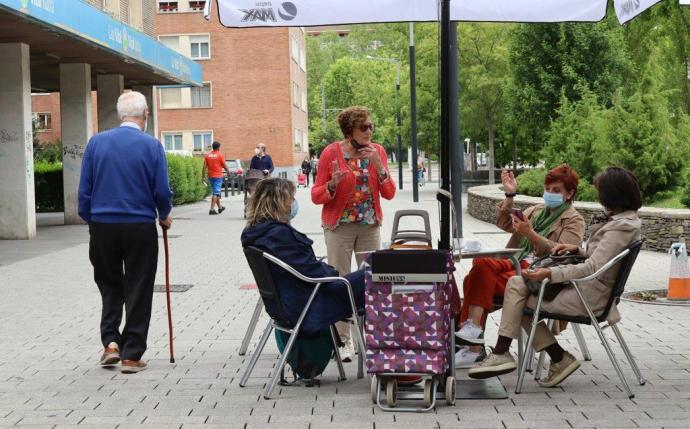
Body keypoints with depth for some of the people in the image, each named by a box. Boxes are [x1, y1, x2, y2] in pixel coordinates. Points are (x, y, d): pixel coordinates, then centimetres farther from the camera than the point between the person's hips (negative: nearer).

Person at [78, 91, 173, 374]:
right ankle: (132, 355, 8)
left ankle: (111, 342, 10)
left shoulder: (96, 142, 0)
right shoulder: (151, 146, -7)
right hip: (140, 228, -2)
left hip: (103, 226, 2)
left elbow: (84, 190, 1)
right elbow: (162, 191, -6)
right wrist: (164, 216, 13)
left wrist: (89, 220, 14)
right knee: (138, 291, 7)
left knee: (109, 286, 19)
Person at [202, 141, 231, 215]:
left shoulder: (207, 155, 4)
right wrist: (228, 171, 14)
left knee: (216, 192, 18)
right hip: (218, 176, -5)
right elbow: (225, 166, -4)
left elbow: (204, 167, 2)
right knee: (215, 193, -7)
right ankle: (212, 209, -15)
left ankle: (220, 207, 31)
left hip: (210, 176, 5)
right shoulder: (220, 155, -7)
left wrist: (203, 177, 5)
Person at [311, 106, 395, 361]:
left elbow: (389, 194, 1)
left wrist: (379, 166, -13)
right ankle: (343, 341, 3)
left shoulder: (377, 151, 3)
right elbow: (316, 196, -5)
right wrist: (333, 185, -25)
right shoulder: (331, 153, -7)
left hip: (370, 225, 3)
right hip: (339, 226, -3)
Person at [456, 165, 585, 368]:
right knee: (481, 263, -26)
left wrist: (531, 234, -19)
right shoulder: (537, 210, 28)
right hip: (516, 262, 6)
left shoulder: (574, 220, 7)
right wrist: (509, 196, 5)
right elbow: (504, 224, 17)